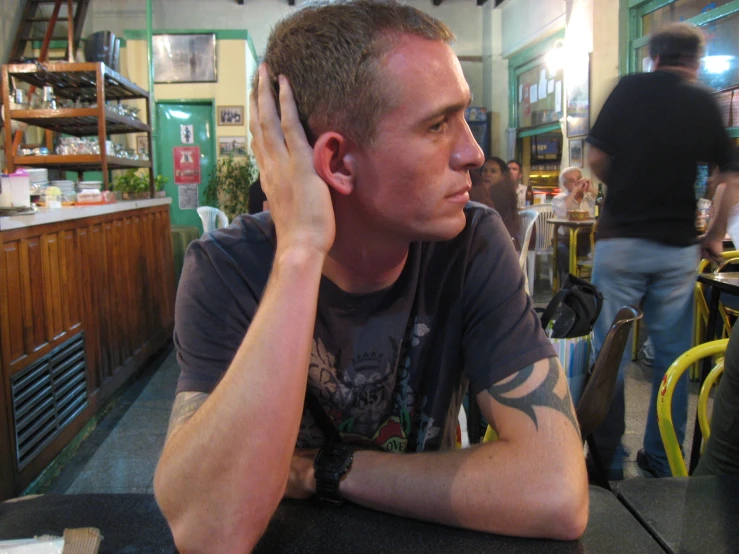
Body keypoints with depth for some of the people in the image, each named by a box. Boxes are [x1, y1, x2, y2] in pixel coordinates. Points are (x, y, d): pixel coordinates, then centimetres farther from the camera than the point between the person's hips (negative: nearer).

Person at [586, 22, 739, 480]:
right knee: (672, 353, 12)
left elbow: (597, 159, -2)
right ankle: (662, 460, 21)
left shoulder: (629, 89, 0)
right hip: (679, 245, 2)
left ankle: (609, 458, 12)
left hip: (621, 239, -2)